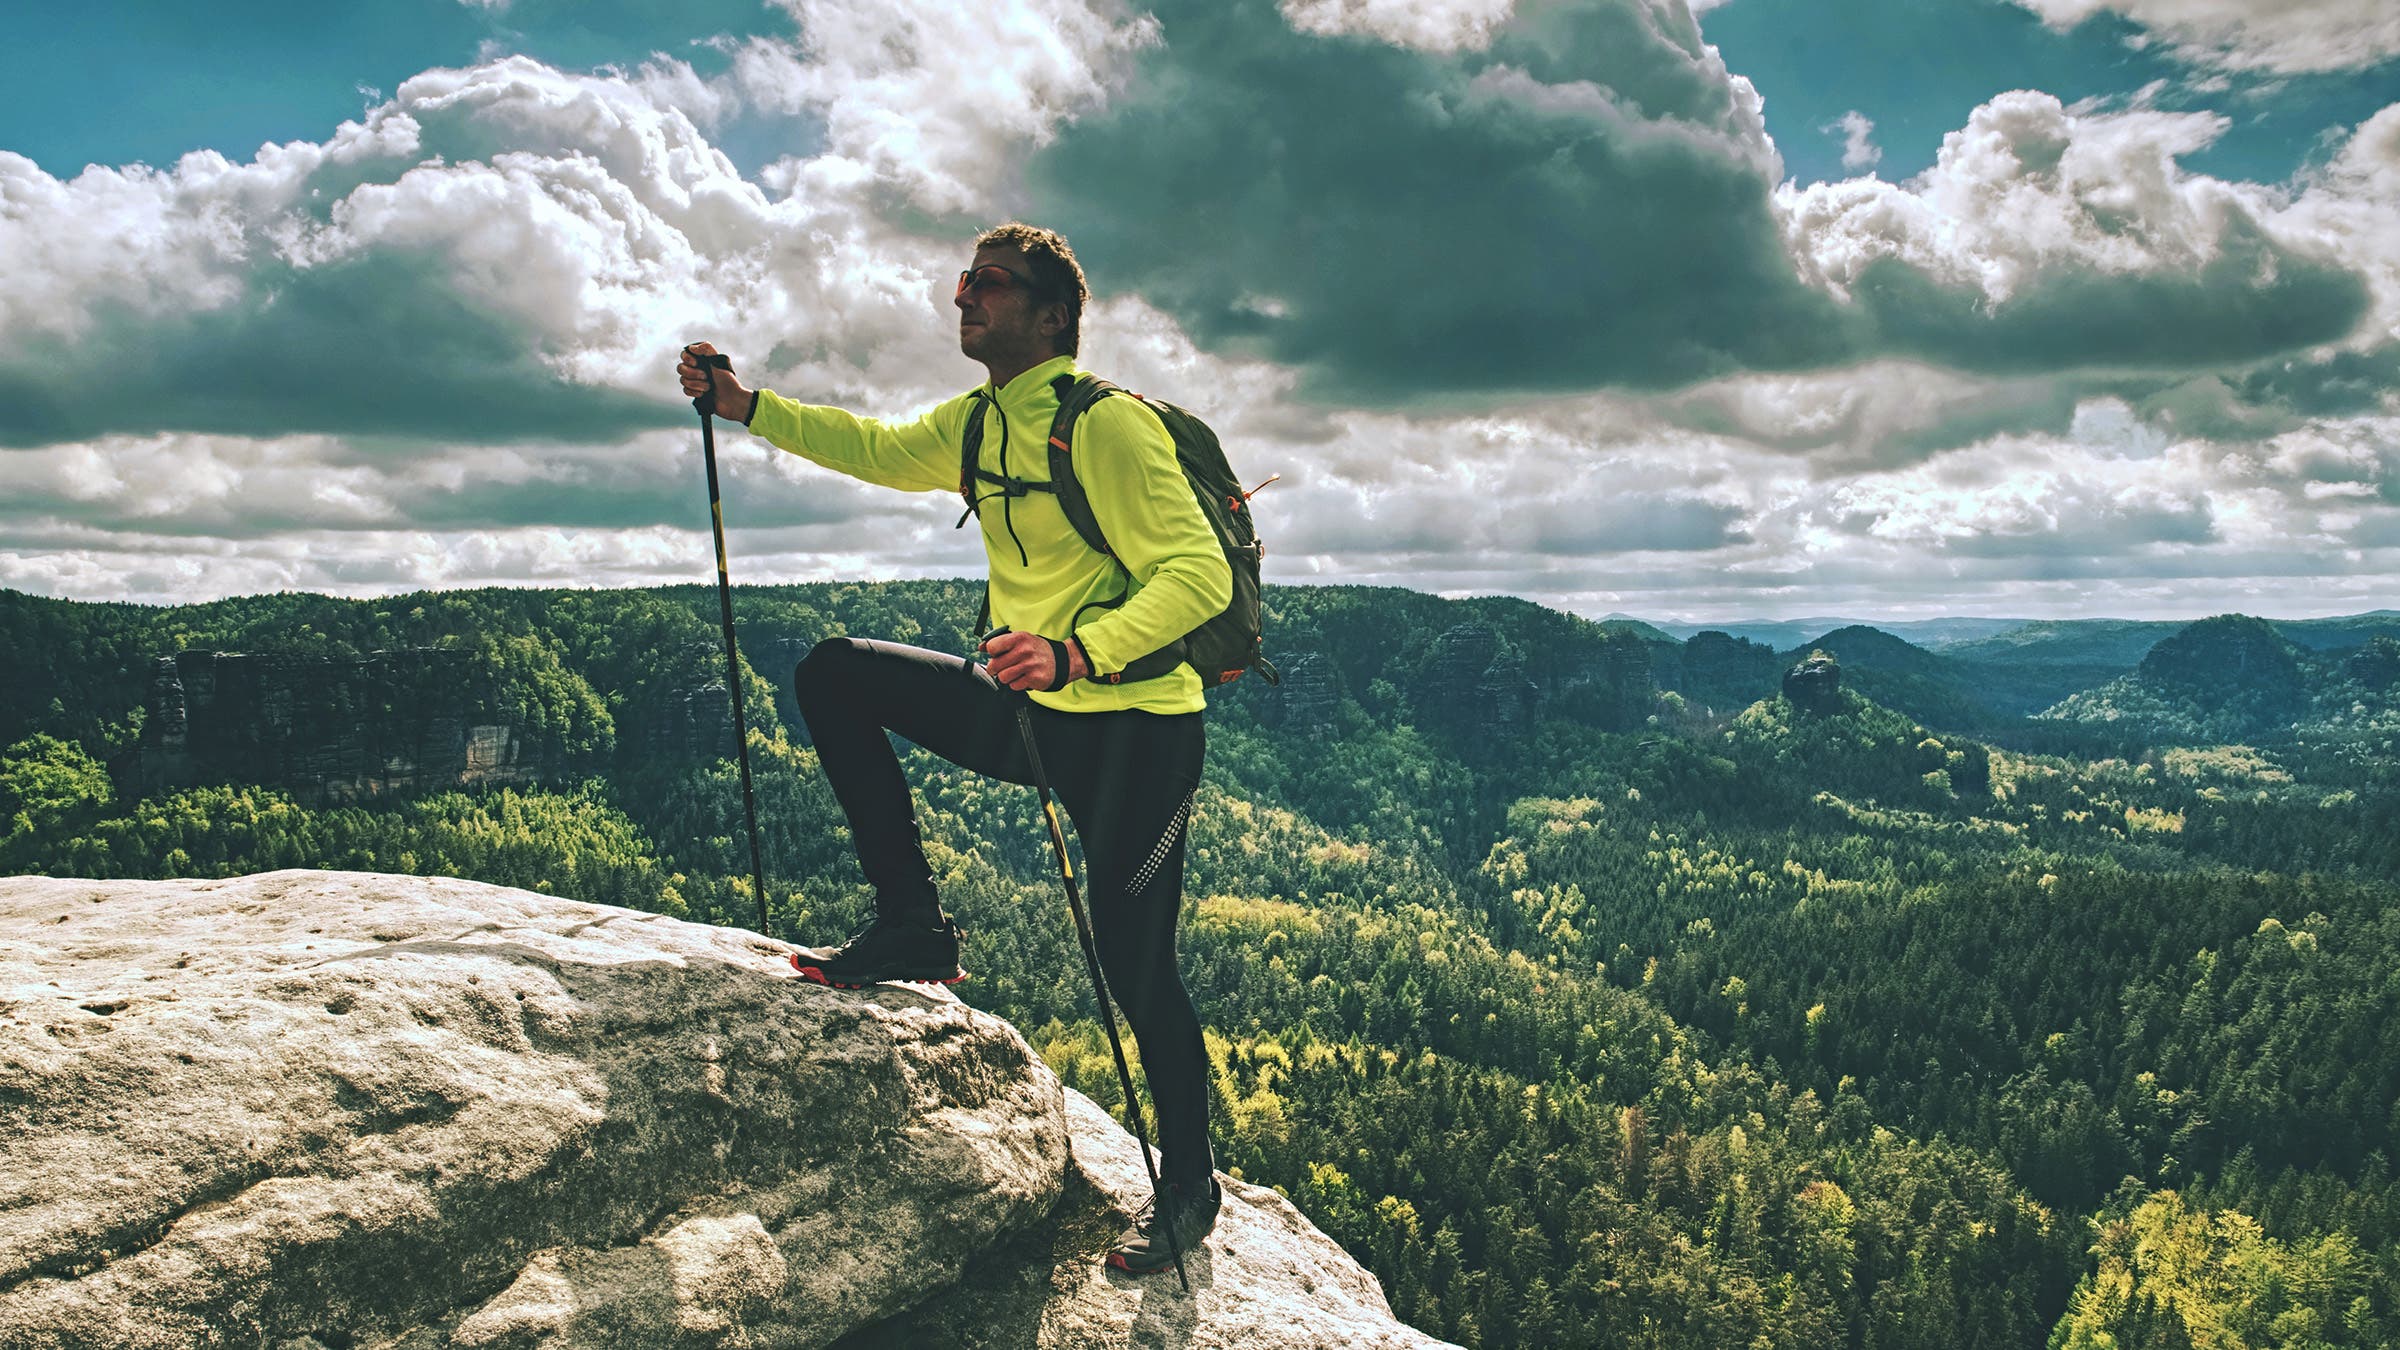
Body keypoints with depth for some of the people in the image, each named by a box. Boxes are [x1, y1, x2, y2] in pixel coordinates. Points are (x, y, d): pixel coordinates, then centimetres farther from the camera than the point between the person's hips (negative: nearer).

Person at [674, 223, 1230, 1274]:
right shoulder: (977, 422, 7)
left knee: (1132, 963, -6)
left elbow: (1200, 573, -25)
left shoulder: (1107, 423, -18)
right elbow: (880, 450, 24)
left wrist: (1076, 653, -38)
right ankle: (913, 927, 6)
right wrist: (747, 407, 14)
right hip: (1032, 712, 8)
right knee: (835, 673, 2)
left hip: (1136, 731, -8)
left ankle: (1187, 1185, 19)